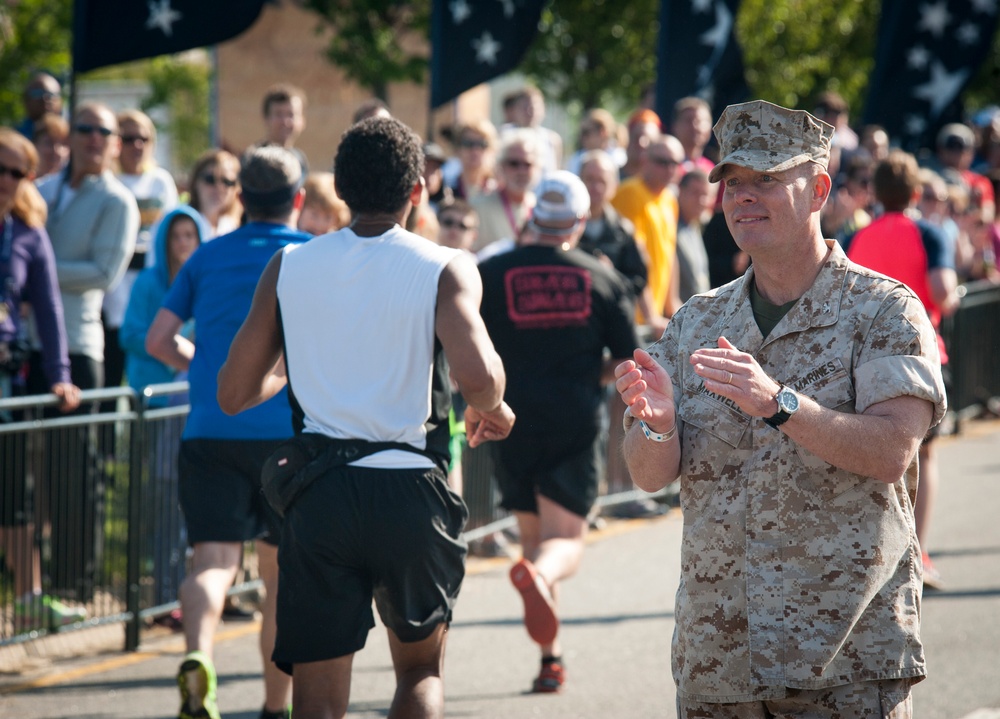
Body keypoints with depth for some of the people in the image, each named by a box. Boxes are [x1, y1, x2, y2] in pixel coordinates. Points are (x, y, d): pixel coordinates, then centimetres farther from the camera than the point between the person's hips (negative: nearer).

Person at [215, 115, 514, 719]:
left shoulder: (288, 267, 4)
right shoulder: (445, 270, -5)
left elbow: (235, 392, 7)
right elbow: (478, 375, -21)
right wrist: (494, 410, 2)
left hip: (318, 495, 1)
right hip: (412, 493, -1)